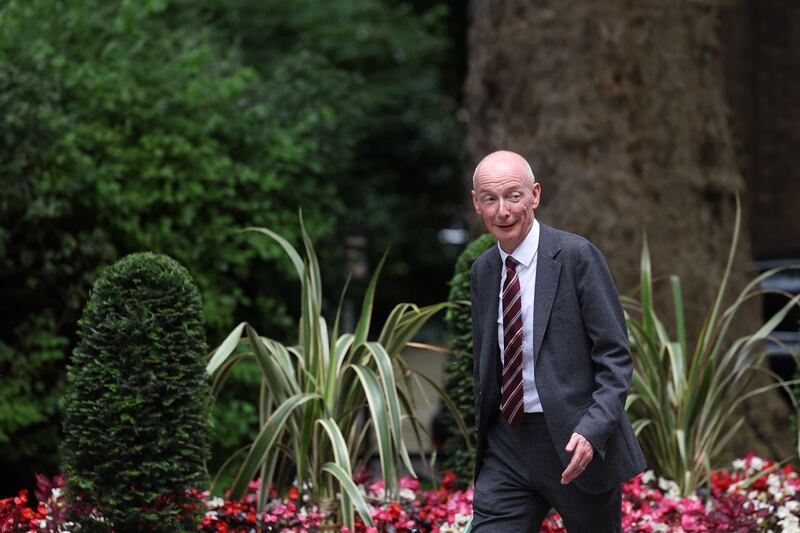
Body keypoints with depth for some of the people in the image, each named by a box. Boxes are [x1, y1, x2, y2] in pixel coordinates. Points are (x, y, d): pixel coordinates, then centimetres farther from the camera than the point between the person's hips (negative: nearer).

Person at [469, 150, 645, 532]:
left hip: (577, 444, -5)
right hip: (507, 447, 5)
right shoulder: (483, 271, 9)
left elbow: (615, 355, -11)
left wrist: (593, 430, -23)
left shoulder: (577, 256, -9)